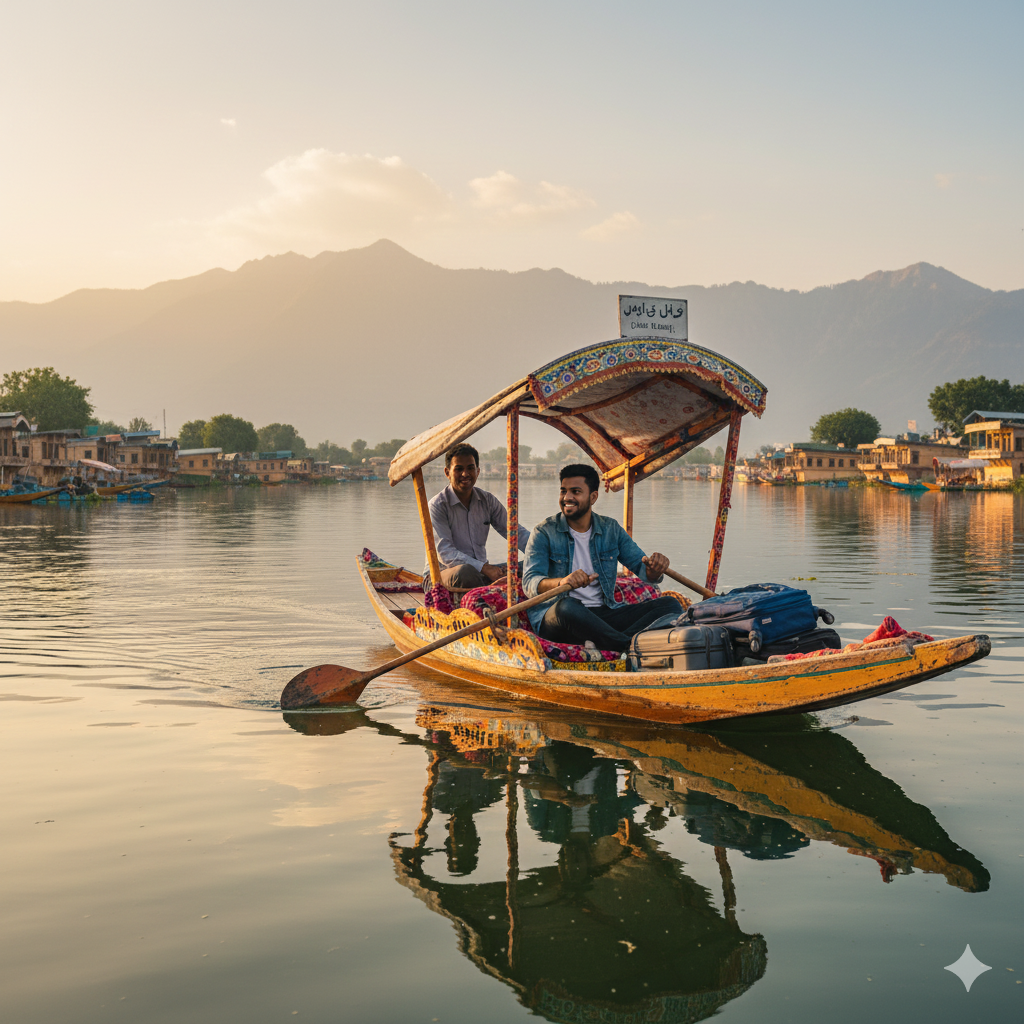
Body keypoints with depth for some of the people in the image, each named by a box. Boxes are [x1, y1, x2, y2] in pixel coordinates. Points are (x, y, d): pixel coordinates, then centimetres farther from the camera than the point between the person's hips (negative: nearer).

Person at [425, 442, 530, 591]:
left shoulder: (487, 500, 9)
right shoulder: (437, 505, -11)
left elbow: (515, 531, 7)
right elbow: (445, 553, -20)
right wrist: (484, 568, -32)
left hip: (480, 572, 6)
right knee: (465, 571, -40)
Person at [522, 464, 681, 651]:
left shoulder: (611, 529, 13)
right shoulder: (544, 533, 0)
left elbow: (641, 567, 8)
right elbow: (529, 583, -13)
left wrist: (654, 568, -19)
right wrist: (562, 582, -36)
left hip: (604, 614, 5)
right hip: (553, 617, -5)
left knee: (669, 604, -14)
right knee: (566, 606, -41)